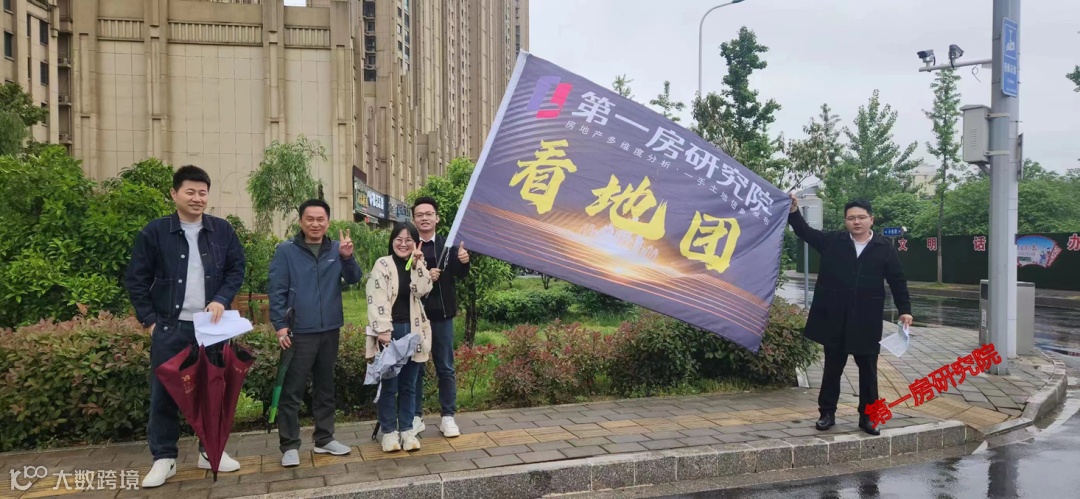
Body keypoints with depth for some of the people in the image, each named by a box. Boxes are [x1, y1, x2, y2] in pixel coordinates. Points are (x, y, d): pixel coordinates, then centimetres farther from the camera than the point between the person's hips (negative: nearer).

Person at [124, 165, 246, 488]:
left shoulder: (222, 230, 3)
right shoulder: (155, 233, -2)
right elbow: (136, 279, 1)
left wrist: (221, 300, -9)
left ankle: (211, 451, 22)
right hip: (169, 327, -2)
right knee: (164, 391, 2)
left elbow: (237, 269, 7)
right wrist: (149, 320, -4)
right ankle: (164, 458, 13)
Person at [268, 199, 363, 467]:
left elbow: (354, 279, -5)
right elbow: (277, 291, -7)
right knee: (292, 391, 0)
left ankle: (324, 439, 24)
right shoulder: (286, 251, -4)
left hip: (330, 330, 4)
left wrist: (348, 257, -24)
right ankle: (289, 445, 7)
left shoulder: (336, 249, 5)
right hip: (299, 332, -4)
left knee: (325, 388, 14)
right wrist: (279, 325, -14)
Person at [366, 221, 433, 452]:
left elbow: (422, 290, -7)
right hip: (390, 331, -4)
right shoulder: (382, 265, -3)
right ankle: (389, 431, 11)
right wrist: (383, 331, -19)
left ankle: (407, 430, 18)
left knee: (408, 385, 10)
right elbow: (377, 299, -12)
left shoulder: (418, 266, 11)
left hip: (412, 331, 4)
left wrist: (418, 263, -11)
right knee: (389, 385, 1)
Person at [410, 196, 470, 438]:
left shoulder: (448, 245, 4)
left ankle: (448, 417, 13)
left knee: (445, 368, 7)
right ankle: (416, 416, 16)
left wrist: (463, 262, -31)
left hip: (442, 314, 1)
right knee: (415, 368, 7)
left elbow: (460, 275, -10)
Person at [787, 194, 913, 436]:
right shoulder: (832, 241, 2)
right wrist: (794, 210, -9)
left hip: (866, 323, 0)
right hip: (834, 320, 1)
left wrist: (904, 310, -3)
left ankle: (867, 416, 21)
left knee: (868, 371, 9)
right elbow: (806, 232, 5)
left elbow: (898, 282, 3)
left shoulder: (885, 248, 0)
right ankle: (827, 413, 22)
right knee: (832, 369, 11)